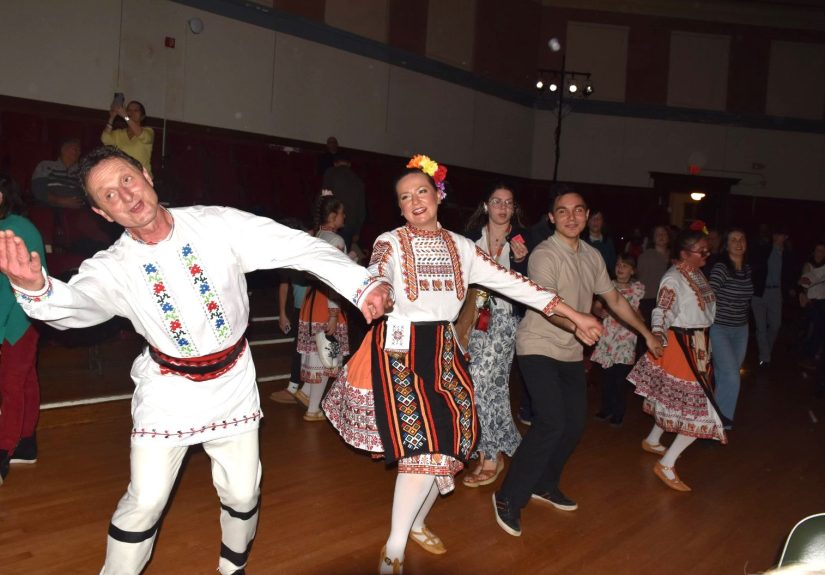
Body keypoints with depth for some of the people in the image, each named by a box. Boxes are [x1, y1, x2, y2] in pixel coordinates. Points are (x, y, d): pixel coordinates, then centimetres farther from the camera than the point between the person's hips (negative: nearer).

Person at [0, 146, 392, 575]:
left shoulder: (219, 225, -15)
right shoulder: (113, 267, -13)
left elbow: (300, 247, -20)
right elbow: (75, 304, -34)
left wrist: (363, 285, -31)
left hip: (233, 383, 1)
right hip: (168, 391, -1)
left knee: (242, 494, 12)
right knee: (146, 501, -2)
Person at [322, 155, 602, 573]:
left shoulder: (461, 248, 7)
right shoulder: (390, 243, -4)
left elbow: (515, 284, 6)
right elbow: (374, 277, -26)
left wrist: (575, 317, 4)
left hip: (442, 352, 5)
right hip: (399, 351, -5)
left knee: (451, 444, 6)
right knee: (424, 447, -14)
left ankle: (417, 523, 33)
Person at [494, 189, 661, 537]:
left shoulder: (592, 256, 8)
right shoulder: (544, 254, -16)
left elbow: (614, 299, 18)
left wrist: (647, 333, 21)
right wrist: (577, 324, -48)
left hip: (571, 352, 8)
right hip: (539, 348, -8)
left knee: (575, 423, 11)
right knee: (551, 423, -18)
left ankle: (544, 485, 31)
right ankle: (509, 498, -4)